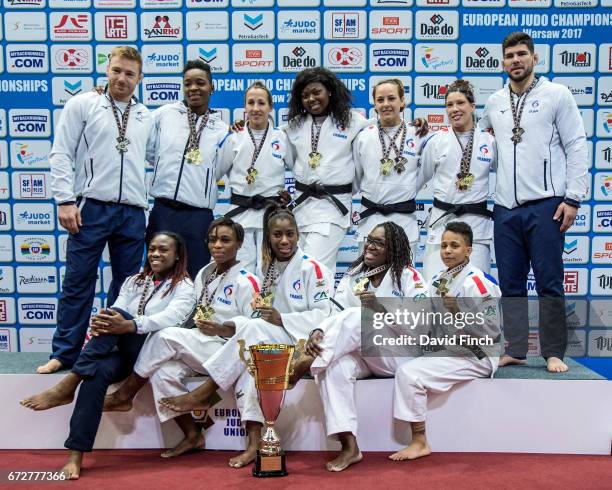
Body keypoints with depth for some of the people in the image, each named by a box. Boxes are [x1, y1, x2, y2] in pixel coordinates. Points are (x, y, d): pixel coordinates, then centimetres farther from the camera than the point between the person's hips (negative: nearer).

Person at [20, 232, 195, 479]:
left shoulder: (184, 286, 1)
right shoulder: (133, 281, 18)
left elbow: (171, 317, -19)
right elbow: (116, 316, 5)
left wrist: (127, 325, -35)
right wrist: (100, 323, -22)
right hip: (126, 353, 4)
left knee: (120, 316, -30)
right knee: (97, 371, -31)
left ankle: (66, 387, -29)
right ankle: (75, 455, -34)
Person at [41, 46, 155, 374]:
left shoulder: (146, 117, 14)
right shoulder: (82, 105, 4)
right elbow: (61, 155, -1)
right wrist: (65, 201, -10)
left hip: (133, 212, 4)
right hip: (92, 208, -3)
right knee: (78, 282, 1)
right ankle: (65, 353, 13)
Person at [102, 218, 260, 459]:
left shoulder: (246, 281, -8)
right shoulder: (204, 274, 14)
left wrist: (222, 330, -25)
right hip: (199, 351, 7)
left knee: (167, 337, -23)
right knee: (164, 372, -22)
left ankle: (125, 395, -5)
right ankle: (192, 435, -8)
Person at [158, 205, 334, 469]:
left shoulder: (312, 267, -5)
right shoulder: (270, 270, 15)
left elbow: (321, 314, -11)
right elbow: (265, 319, 14)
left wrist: (281, 319, -20)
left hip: (303, 341, -5)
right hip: (272, 342, 5)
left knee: (254, 328, -30)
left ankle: (202, 394, -20)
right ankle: (254, 441, -34)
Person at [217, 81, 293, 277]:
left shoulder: (282, 138, 4)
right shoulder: (234, 139, 5)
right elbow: (216, 172, 12)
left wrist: (291, 193, 5)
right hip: (240, 213, 1)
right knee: (242, 271, 1)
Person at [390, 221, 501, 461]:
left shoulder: (478, 282, -16)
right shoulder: (437, 280, 10)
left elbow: (491, 330, -18)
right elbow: (433, 323, 17)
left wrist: (460, 312, -29)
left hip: (475, 357, -9)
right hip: (448, 351, 9)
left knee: (409, 373, -21)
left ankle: (420, 442, -9)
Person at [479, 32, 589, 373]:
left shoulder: (557, 94, 3)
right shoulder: (494, 103, 14)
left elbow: (577, 148, -1)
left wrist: (573, 198, -9)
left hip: (546, 205, -4)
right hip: (505, 208, 4)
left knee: (549, 282, -1)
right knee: (510, 284, 7)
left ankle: (554, 353, 11)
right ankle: (515, 351, 17)